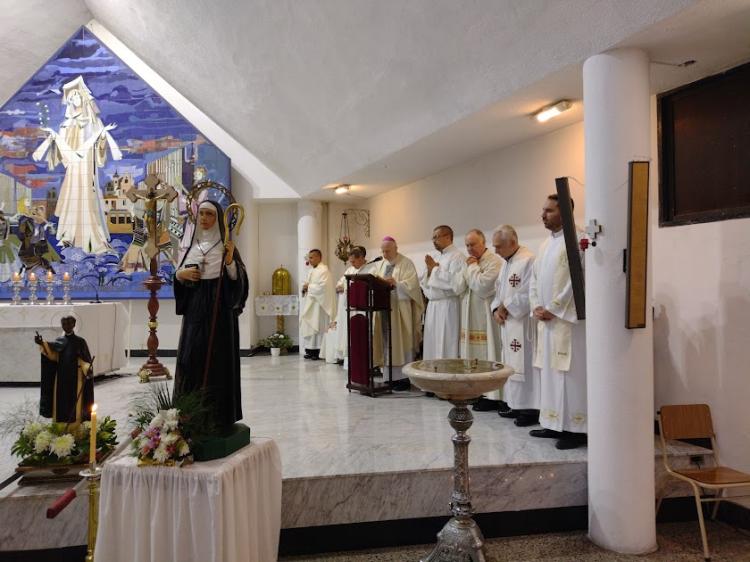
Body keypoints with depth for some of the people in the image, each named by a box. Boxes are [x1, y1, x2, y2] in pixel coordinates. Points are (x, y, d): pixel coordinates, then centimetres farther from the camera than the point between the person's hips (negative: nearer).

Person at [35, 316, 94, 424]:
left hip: (75, 379, -4)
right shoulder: (58, 341, 8)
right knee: (60, 402, 4)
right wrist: (42, 344, -28)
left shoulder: (80, 341, -2)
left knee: (74, 403, -3)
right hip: (61, 378, 4)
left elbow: (86, 361, -5)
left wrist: (88, 369, -27)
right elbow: (52, 354, -10)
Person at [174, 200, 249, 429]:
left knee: (217, 359, -3)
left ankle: (218, 416, 4)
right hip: (195, 309, 5)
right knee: (191, 357, 4)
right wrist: (180, 274, -3)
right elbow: (181, 275, 18)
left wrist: (230, 260, -25)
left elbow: (236, 278, -8)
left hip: (219, 310, -5)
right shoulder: (193, 245, 12)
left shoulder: (225, 245, -2)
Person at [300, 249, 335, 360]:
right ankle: (310, 351, 11)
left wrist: (309, 287, -11)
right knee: (309, 326, 7)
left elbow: (322, 287, -21)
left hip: (318, 304, -9)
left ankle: (319, 352, -1)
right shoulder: (311, 270, 17)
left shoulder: (323, 270, -11)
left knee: (318, 327, -6)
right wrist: (305, 288, 2)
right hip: (309, 303, 9)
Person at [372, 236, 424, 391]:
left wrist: (395, 283, -27)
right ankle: (392, 376, 13)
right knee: (387, 342, 6)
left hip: (400, 309, -6)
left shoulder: (406, 263, -4)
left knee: (400, 342, -5)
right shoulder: (379, 265, 15)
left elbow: (411, 285, -13)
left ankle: (404, 377, 1)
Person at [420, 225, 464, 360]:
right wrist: (429, 270, -5)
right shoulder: (433, 256, 14)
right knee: (432, 346, 10)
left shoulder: (457, 257, -8)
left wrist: (435, 268, -11)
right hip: (432, 306, 7)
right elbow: (422, 282, 15)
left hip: (448, 306, -7)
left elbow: (455, 282, -21)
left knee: (446, 346, -4)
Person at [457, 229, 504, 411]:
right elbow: (459, 288, 9)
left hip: (486, 315, -8)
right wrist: (468, 268, -3)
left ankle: (492, 395, 0)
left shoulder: (494, 261, -11)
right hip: (470, 315, 8)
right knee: (474, 354, 9)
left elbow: (483, 286, -20)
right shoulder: (470, 262, 15)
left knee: (488, 354, -5)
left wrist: (473, 267, -8)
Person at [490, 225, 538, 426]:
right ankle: (517, 405, 20)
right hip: (507, 322, 9)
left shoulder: (528, 260, -15)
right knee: (512, 364, 12)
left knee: (524, 364, -6)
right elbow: (499, 290, 19)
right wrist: (496, 309, 1)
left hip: (522, 323, -9)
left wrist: (506, 307, -10)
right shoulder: (506, 263, 16)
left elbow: (528, 294, -19)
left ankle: (531, 409, 2)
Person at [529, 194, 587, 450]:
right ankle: (554, 423, 20)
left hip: (567, 319, -9)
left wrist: (552, 309, -15)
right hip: (546, 320, 9)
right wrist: (536, 307, 2)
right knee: (550, 373, 11)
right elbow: (535, 278, 18)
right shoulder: (546, 243, 17)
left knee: (571, 374, -5)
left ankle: (576, 429, 2)